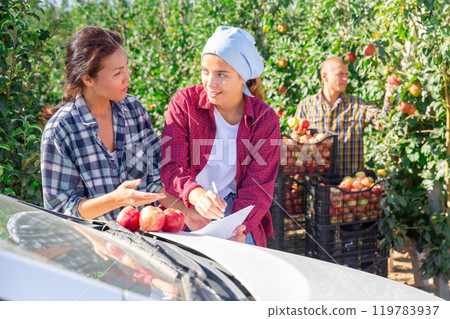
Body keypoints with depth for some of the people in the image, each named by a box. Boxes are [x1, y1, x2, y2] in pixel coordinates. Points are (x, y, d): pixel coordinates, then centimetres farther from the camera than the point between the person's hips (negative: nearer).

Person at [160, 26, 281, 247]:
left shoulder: (265, 119, -4)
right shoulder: (185, 102, -5)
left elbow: (258, 186, -8)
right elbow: (172, 167, -12)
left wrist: (237, 227, -27)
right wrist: (197, 195, -35)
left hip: (235, 209, 1)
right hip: (187, 209, 0)